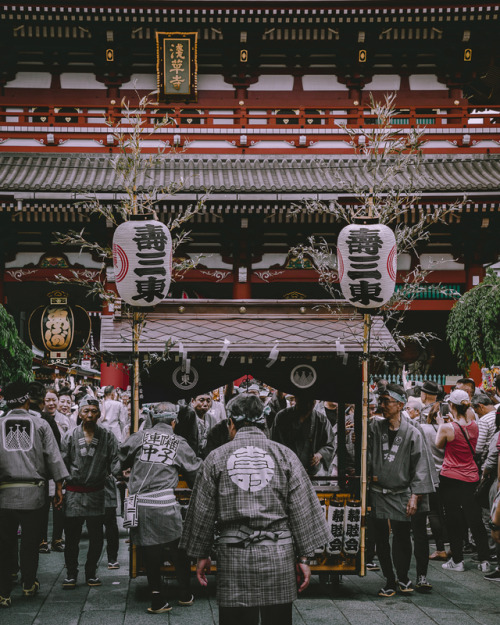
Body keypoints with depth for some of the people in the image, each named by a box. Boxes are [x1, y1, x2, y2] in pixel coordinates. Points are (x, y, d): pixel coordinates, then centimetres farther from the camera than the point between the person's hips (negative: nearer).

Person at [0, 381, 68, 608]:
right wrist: (58, 487, 7)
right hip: (33, 492, 0)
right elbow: (54, 458, 1)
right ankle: (29, 585, 26)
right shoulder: (40, 424, 1)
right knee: (30, 540, 13)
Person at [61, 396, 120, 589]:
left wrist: (120, 472, -17)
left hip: (97, 493, 1)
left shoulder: (107, 437, 3)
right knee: (72, 536, 4)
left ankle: (91, 572, 22)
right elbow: (62, 463, 2)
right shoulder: (71, 437, 2)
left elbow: (114, 461, 1)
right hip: (74, 493, 0)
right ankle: (71, 573, 19)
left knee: (97, 537, 5)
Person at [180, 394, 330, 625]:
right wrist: (303, 557, 8)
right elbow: (302, 511, 3)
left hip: (233, 556, -1)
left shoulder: (217, 458, 3)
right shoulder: (284, 455, 4)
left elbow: (203, 513, 6)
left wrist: (201, 555, 16)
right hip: (278, 554, 1)